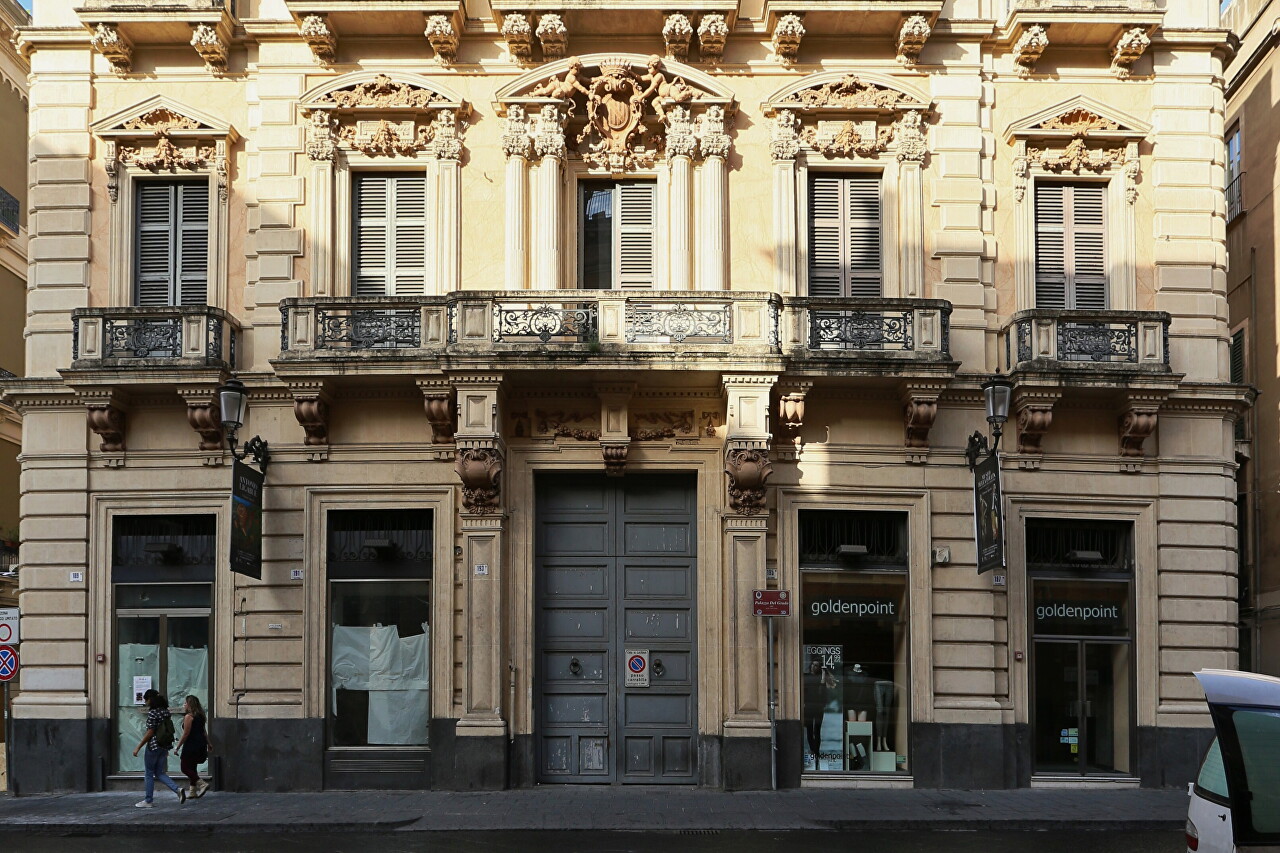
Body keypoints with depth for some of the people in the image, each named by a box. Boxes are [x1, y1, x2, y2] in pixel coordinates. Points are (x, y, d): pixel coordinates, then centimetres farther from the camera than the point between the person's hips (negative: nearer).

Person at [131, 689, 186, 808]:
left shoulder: (152, 713, -15)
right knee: (160, 773, 13)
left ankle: (148, 801, 14)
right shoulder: (166, 712, 8)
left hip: (153, 746, -7)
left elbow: (150, 732, -17)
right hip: (165, 746, 7)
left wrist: (138, 747, -11)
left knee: (149, 774, 7)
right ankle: (178, 789, -6)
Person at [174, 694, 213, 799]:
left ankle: (202, 784, -16)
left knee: (185, 768, -2)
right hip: (201, 745, 9)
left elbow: (185, 734, -15)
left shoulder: (189, 716, -14)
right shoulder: (200, 716, 12)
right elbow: (203, 731, 19)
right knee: (192, 767, 15)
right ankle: (193, 791, 14)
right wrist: (209, 743, 24)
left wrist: (177, 747, -10)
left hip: (191, 746, -9)